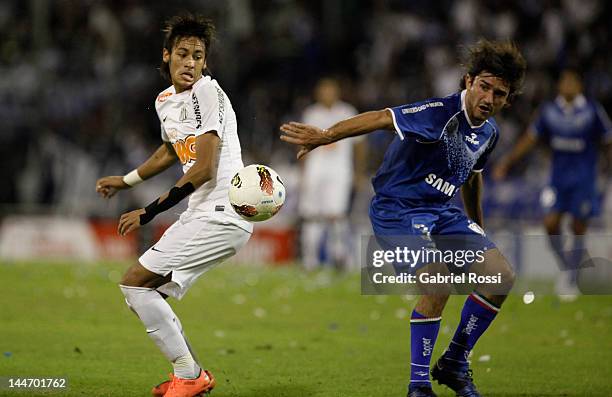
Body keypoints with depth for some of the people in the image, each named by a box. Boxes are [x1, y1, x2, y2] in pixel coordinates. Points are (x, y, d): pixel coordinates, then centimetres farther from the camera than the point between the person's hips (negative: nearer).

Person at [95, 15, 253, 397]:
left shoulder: (208, 93, -14)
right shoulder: (165, 100, 14)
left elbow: (204, 169, -21)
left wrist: (150, 212, -16)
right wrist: (125, 181, 41)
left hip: (221, 216, -9)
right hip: (201, 213, 9)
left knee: (135, 282, -12)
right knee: (145, 294, 13)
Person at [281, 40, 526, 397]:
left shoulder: (488, 132, 5)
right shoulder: (442, 113, -21)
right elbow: (382, 118, -28)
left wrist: (478, 227, 34)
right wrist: (325, 136, -37)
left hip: (441, 211, 8)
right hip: (397, 208, -8)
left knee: (502, 276, -4)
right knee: (439, 283, -28)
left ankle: (454, 363, 12)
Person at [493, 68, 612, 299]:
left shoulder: (593, 111, -5)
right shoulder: (549, 111, 4)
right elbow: (530, 139, 12)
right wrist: (507, 163, 9)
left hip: (584, 178, -2)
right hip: (558, 176, 2)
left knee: (578, 229, -1)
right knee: (551, 223, -11)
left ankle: (571, 280, 10)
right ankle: (566, 269, 11)